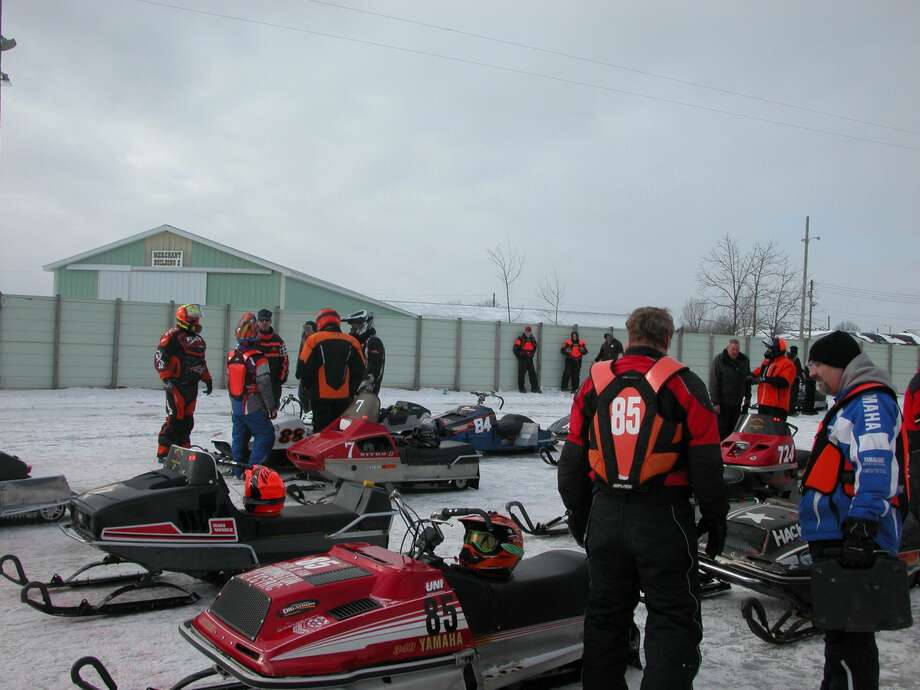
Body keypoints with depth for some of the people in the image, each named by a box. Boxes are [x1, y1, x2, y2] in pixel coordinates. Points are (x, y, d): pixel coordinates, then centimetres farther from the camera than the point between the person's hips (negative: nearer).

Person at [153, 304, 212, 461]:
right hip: (177, 385, -8)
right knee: (174, 419, -9)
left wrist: (207, 379, 23)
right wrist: (166, 378, -19)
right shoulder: (173, 336, -7)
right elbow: (159, 357, -13)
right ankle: (164, 452, -3)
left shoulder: (197, 338, 20)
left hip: (192, 386, 8)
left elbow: (201, 361, 29)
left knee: (188, 420, 11)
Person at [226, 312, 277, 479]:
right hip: (254, 407, -7)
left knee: (240, 438, 15)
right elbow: (265, 386, -16)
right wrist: (272, 407, -7)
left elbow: (229, 383, 12)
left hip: (236, 407, 7)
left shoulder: (231, 356, 3)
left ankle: (238, 470, 19)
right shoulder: (258, 357, -17)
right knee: (265, 436, 0)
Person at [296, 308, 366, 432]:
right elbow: (360, 371, 7)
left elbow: (303, 368, -5)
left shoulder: (313, 340, -4)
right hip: (344, 397, 3)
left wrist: (311, 389, 9)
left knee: (321, 428, 2)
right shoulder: (352, 342, 5)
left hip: (321, 396, -3)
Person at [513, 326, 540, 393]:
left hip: (529, 359, 5)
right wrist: (519, 355, -5)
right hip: (522, 359, -5)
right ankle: (521, 388, 6)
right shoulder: (520, 339, -5)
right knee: (521, 374, -1)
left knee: (532, 373, 3)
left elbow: (534, 348, 25)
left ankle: (535, 388, 7)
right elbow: (515, 349, -5)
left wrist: (532, 354, 13)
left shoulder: (532, 339, 13)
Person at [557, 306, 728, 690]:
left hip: (605, 515, 4)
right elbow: (706, 461, -5)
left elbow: (572, 457, 8)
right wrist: (716, 517, 5)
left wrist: (577, 511, 18)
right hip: (663, 516, -4)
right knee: (673, 618, 5)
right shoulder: (683, 384, -5)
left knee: (605, 614, 16)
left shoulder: (595, 383, 5)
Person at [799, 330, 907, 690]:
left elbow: (875, 465, -26)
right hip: (835, 538, 11)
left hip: (853, 541, -11)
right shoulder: (852, 401, 22)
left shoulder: (870, 400, -12)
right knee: (838, 629, 21)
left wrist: (862, 526, -34)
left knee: (848, 636, -9)